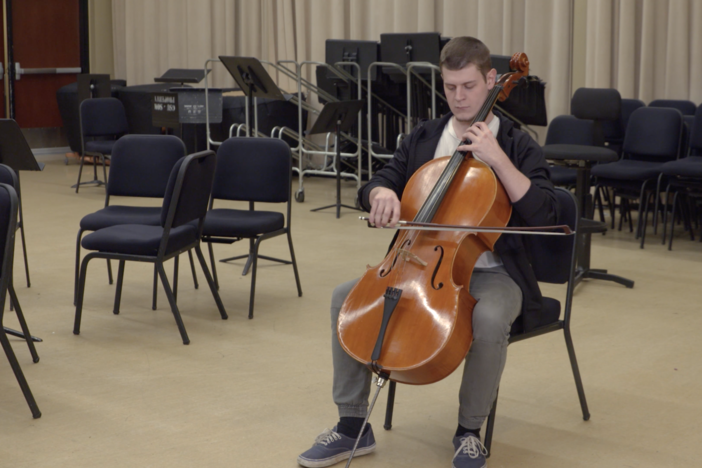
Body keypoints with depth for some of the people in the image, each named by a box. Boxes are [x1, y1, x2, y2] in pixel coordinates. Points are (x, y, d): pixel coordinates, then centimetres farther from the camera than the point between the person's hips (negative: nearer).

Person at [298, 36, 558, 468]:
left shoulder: (517, 145, -3)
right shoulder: (423, 138, 10)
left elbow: (542, 214, -15)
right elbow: (375, 186, 10)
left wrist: (497, 159, -22)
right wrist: (382, 193, -15)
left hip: (490, 273, -4)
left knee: (490, 320, -37)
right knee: (347, 297, -13)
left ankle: (470, 431, -11)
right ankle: (353, 427, -3)